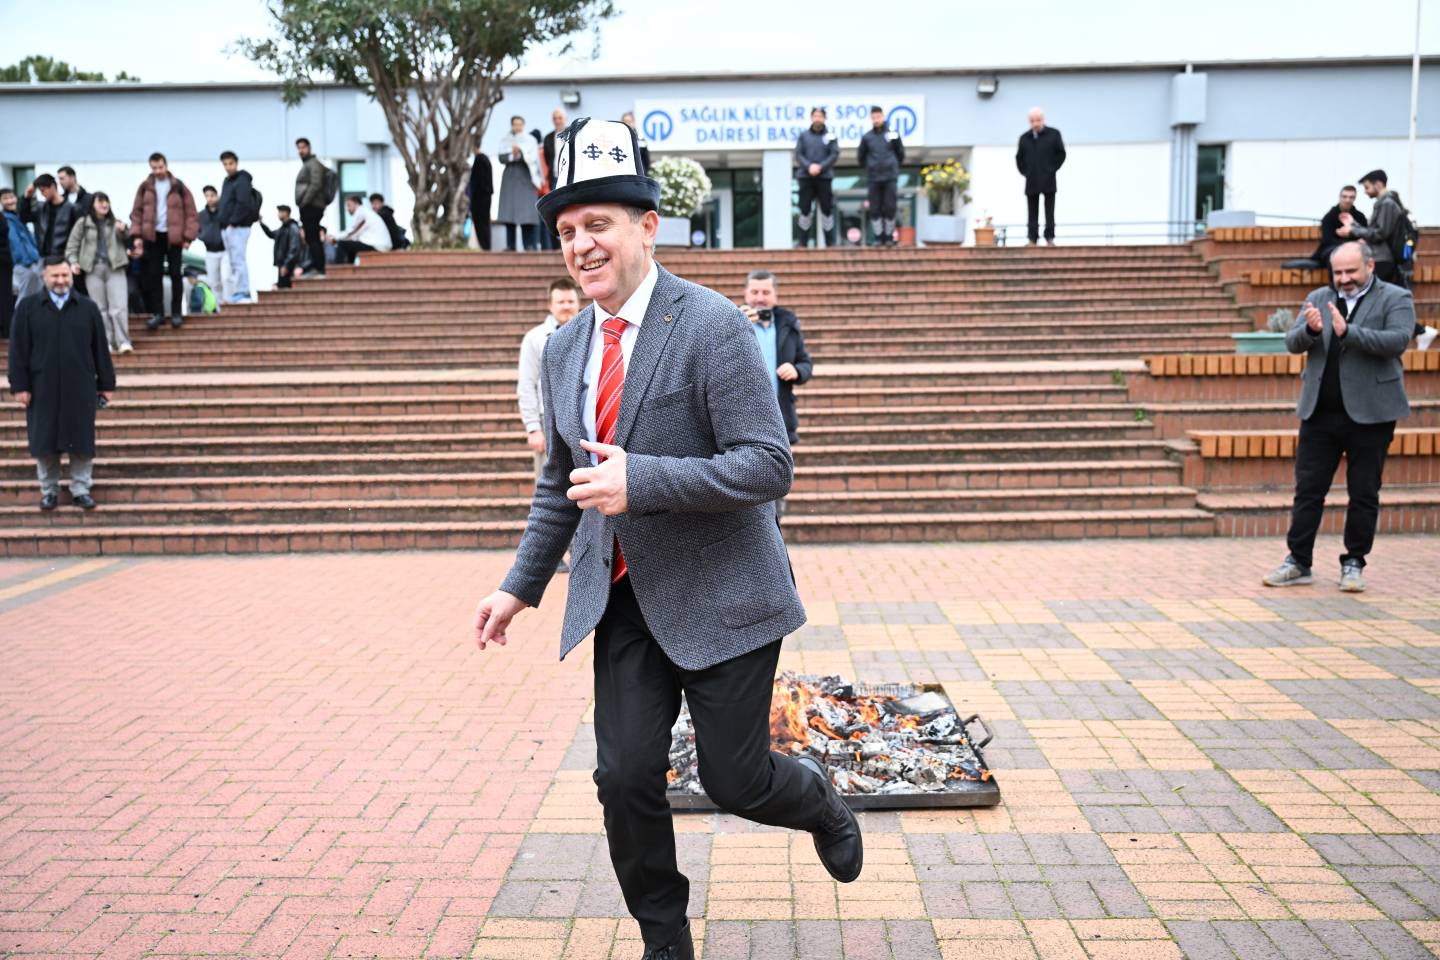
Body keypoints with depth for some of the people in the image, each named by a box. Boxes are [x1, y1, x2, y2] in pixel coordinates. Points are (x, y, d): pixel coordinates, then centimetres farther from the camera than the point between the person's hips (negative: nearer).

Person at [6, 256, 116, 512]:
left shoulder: (88, 308, 4)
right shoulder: (27, 307, 1)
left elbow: (100, 349, 7)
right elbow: (18, 349, 1)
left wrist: (106, 383, 6)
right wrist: (19, 385, -4)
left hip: (80, 388, 1)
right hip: (42, 387, 0)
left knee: (82, 441, 4)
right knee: (45, 442, 6)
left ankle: (81, 490, 15)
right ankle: (49, 491, 19)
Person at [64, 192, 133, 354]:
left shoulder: (115, 223, 14)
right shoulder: (83, 223, 10)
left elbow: (128, 243, 12)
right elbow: (72, 245, 11)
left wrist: (124, 231, -8)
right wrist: (73, 262, -5)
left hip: (115, 268, 0)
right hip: (93, 269, 0)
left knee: (119, 306, -12)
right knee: (100, 308, 0)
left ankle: (123, 341, -13)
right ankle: (106, 343, 2)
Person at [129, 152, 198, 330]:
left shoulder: (178, 187, -3)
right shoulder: (145, 187, 5)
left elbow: (190, 212, -4)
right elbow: (137, 211, 7)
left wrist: (188, 235, -10)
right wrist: (136, 233, -4)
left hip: (173, 236, -2)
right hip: (153, 236, 3)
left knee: (175, 274, 2)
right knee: (154, 275, 4)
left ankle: (176, 313, 9)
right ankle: (157, 313, 10)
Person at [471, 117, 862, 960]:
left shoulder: (714, 328, -15)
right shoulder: (565, 351, 8)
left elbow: (769, 466, -20)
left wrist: (641, 480, -28)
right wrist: (521, 586, 15)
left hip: (718, 593, -5)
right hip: (623, 598, 6)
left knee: (734, 778, 3)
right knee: (626, 775, 3)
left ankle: (825, 808, 39)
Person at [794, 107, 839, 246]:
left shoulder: (830, 136, 4)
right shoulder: (803, 135, 7)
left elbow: (835, 154, -1)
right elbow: (798, 154, 3)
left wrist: (821, 167, -13)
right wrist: (809, 166, -13)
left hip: (824, 177, -1)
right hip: (806, 177, 1)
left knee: (826, 208, 2)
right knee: (805, 208, 0)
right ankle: (804, 241, 8)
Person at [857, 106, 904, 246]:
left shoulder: (893, 134, 2)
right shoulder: (866, 137, 2)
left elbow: (900, 154, 12)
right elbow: (862, 157, 13)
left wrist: (893, 167, 12)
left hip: (890, 178, -1)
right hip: (873, 179, 1)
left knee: (889, 207, -1)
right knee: (875, 209, 1)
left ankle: (889, 236, 7)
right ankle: (879, 237, 8)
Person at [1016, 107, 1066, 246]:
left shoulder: (1053, 134, 1)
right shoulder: (1024, 138, 8)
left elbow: (1061, 153, 4)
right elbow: (1019, 158, 15)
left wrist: (1052, 169, -4)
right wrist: (1025, 172, 4)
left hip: (1048, 181, -2)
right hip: (1031, 182, 2)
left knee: (1049, 212, 0)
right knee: (1032, 212, 3)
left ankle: (1049, 238, 3)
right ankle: (1032, 239, 4)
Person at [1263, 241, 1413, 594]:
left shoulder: (1396, 299, 0)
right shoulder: (1318, 299, 11)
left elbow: (1397, 340, -16)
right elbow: (1292, 343, 3)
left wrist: (1347, 331, -26)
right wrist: (1310, 330, -20)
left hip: (1370, 414, -3)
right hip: (1320, 412, 3)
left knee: (1363, 494, 5)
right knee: (1308, 489, 4)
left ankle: (1353, 563, 16)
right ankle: (1298, 562, 10)